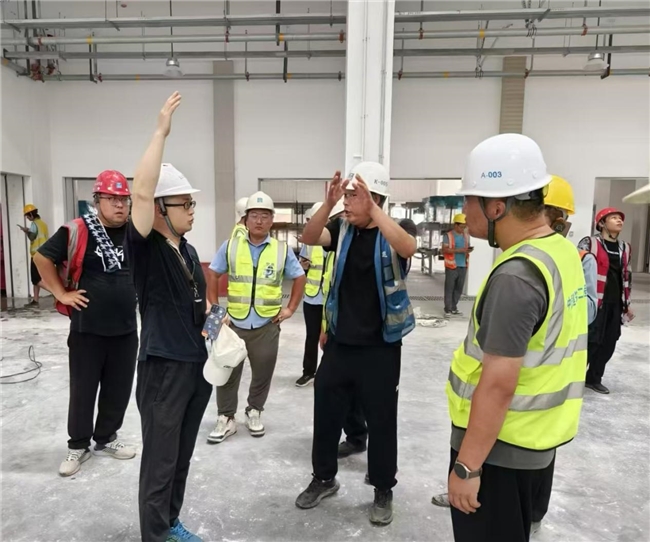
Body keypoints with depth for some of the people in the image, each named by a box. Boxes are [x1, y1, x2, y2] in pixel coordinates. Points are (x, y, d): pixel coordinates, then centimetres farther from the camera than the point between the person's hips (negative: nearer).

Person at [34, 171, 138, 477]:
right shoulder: (78, 230, -11)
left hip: (126, 328, 4)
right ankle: (78, 446, 28)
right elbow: (42, 258, -2)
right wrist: (61, 293, -4)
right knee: (83, 389, 9)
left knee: (119, 389, 13)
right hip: (87, 328, -3)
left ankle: (106, 439, 33)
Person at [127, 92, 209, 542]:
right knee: (160, 460, 6)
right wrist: (162, 133, -26)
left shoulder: (189, 250, 10)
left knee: (182, 456, 20)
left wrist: (214, 318, 8)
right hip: (163, 366, -8)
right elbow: (141, 192, -30)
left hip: (198, 364, 8)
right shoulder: (146, 248, -12)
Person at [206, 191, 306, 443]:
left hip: (267, 326, 0)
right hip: (233, 323, 0)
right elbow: (213, 275, 6)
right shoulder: (230, 246, -1)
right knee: (227, 372, 8)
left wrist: (290, 308, 3)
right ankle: (226, 418, 24)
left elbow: (300, 278, 8)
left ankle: (254, 412, 33)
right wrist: (214, 307, 1)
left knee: (262, 373, 12)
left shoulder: (283, 250, -2)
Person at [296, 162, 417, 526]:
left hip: (380, 346, -3)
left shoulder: (398, 230, -7)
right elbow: (309, 238, -13)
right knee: (326, 412, 15)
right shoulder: (343, 228, 2)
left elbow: (407, 248, -29)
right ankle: (324, 478, 37)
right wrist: (328, 204, -27)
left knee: (381, 420, 10)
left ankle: (384, 490, 32)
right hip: (340, 342, 4)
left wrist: (372, 208, -34)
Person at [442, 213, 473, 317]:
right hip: (452, 266, -6)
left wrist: (469, 250, -3)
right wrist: (459, 250, -19)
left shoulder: (466, 236, 12)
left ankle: (454, 308, 19)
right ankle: (448, 309, 5)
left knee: (459, 288, 9)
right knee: (449, 289, -1)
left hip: (463, 266, 6)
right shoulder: (448, 235, -6)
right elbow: (444, 250, -13)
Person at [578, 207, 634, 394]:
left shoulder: (625, 248, 15)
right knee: (590, 342, -5)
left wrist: (627, 303, 20)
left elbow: (626, 276, 21)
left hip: (615, 304, 7)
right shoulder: (589, 243, -6)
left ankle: (594, 378, 26)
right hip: (594, 302, -7)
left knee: (609, 343, 10)